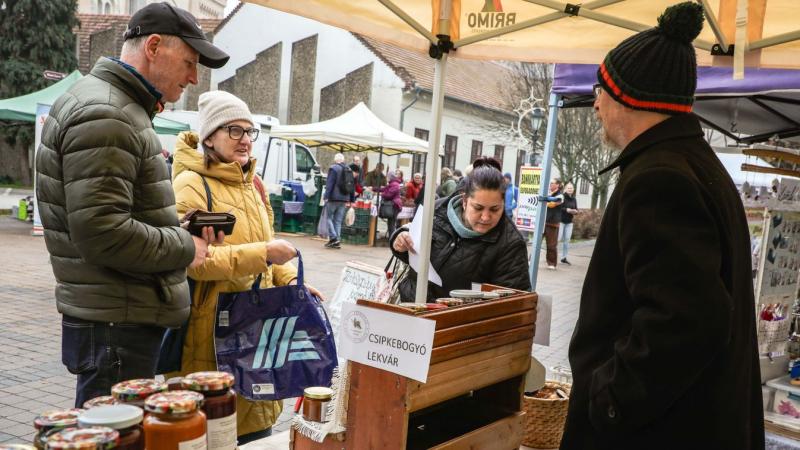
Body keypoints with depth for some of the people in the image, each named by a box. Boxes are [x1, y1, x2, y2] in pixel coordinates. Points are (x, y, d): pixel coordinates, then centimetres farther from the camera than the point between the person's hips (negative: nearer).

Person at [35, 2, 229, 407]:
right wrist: (186, 248, -13)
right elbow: (101, 233, -26)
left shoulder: (123, 110, 17)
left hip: (126, 317, 10)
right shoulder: (103, 116, -18)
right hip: (115, 327, -10)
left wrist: (184, 229, 6)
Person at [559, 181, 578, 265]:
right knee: (558, 238, -8)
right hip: (560, 221, -6)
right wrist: (567, 210, -24)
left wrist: (575, 211, -6)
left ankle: (564, 257, 12)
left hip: (569, 222, 6)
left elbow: (576, 209, 16)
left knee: (567, 239, 6)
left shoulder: (574, 199, 10)